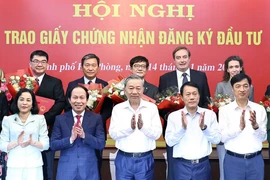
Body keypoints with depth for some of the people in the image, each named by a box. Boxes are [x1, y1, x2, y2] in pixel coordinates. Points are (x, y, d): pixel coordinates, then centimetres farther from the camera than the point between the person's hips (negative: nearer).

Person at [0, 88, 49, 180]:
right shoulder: (8, 120, 6)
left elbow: (46, 144, 1)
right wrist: (17, 143, -14)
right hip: (14, 167, 0)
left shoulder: (40, 119, 5)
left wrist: (32, 142, -16)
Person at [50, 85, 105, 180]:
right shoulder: (60, 119, 2)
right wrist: (71, 139, -17)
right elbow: (53, 145, -2)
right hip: (66, 169, 0)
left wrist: (84, 135, -18)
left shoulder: (96, 118, 1)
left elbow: (101, 144, -3)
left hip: (89, 169, 0)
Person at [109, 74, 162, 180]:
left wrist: (143, 126, -23)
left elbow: (157, 134, -6)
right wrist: (129, 127, -22)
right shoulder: (117, 108, 1)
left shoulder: (152, 107, 0)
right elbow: (113, 133, -6)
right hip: (124, 159, 0)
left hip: (145, 159, 0)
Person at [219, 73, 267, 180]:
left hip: (255, 160, 2)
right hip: (233, 160, -2)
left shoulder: (259, 109, 3)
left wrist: (255, 126, -18)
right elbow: (222, 137, -9)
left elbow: (263, 137, 1)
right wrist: (239, 126, -24)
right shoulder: (224, 110, -2)